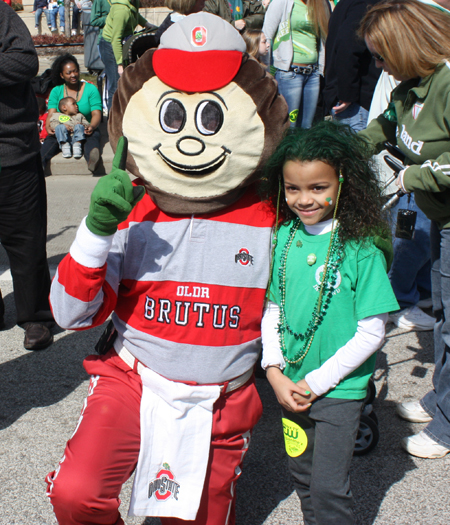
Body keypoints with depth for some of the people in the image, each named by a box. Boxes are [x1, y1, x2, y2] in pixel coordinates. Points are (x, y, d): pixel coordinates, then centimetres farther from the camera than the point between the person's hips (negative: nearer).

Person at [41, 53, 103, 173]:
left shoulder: (91, 89, 6)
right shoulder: (56, 91, 13)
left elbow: (96, 113, -4)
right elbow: (51, 114, 3)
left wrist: (92, 126, -28)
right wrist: (48, 126, -22)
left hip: (84, 131, -2)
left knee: (93, 135, -37)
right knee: (51, 139, -31)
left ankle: (92, 160, -69)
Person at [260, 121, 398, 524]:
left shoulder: (362, 249, -18)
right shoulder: (283, 237, -4)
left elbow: (371, 333, -15)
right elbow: (272, 308, 5)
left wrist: (317, 382, -14)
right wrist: (275, 372, -5)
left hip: (339, 388, -4)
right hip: (290, 385, 5)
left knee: (329, 490, 1)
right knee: (302, 476, 20)